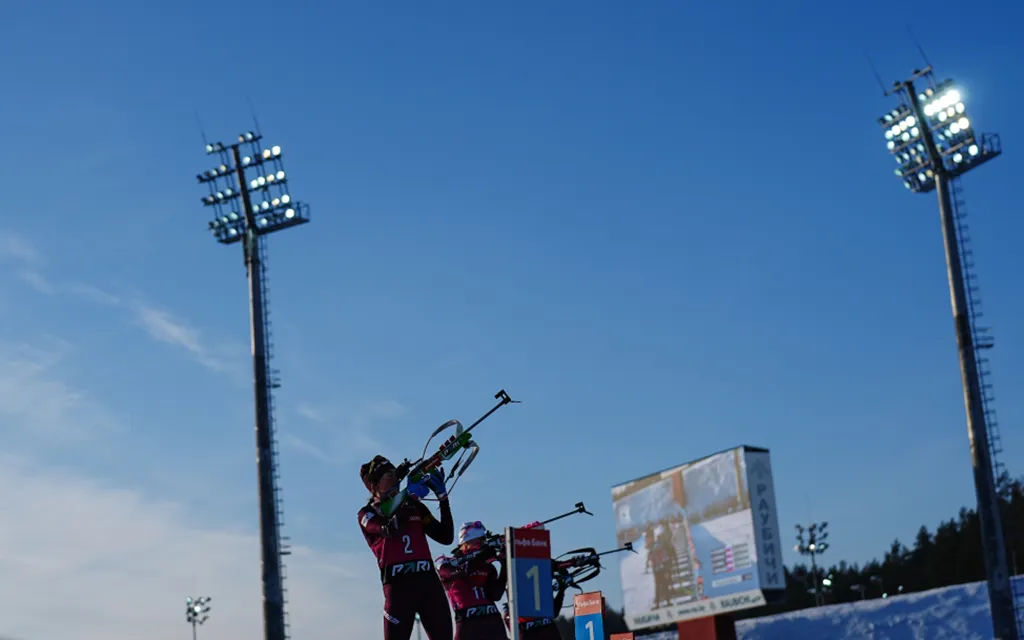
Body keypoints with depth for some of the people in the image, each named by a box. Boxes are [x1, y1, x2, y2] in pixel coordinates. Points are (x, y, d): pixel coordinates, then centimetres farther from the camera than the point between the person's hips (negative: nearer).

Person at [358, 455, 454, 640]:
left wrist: (442, 498, 2)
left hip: (428, 580, 3)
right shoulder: (367, 514, 8)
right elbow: (390, 530, -14)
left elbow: (446, 537, 11)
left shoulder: (415, 507, 18)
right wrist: (411, 496, -19)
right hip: (398, 584, -3)